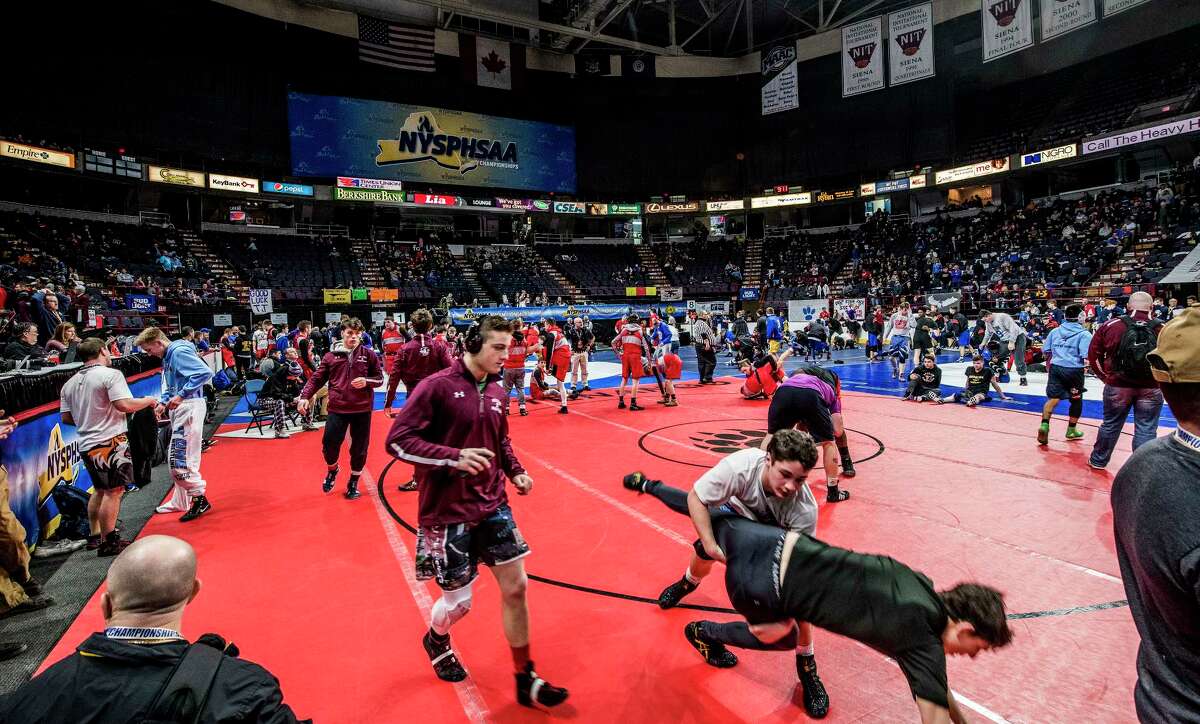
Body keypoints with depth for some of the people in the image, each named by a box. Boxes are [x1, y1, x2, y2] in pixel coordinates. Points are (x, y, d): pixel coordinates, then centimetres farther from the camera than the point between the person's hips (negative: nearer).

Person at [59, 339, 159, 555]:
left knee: (100, 489, 21)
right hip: (110, 442, -8)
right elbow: (124, 405, -22)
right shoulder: (110, 374, -11)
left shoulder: (70, 383, 11)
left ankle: (94, 536, 29)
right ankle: (108, 543, 0)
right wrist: (149, 400, -6)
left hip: (86, 444, 8)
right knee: (114, 491, -3)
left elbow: (66, 417, 12)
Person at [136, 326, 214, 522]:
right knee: (177, 458, 16)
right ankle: (180, 502, 26)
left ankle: (200, 499, -1)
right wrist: (163, 402, 7)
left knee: (180, 458, -10)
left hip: (189, 407, -11)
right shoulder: (167, 357, 17)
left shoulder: (179, 351, -14)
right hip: (178, 408, 11)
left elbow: (205, 373, -26)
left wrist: (181, 395, -26)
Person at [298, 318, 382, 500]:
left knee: (359, 449, 7)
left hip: (362, 410, 0)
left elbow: (379, 378, 3)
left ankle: (353, 483, 28)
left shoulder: (369, 355, 1)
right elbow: (317, 379, 5)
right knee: (329, 444, -2)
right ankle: (332, 470, 32)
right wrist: (304, 396, -6)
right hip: (337, 409, 0)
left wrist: (366, 381, -17)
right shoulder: (331, 356, 3)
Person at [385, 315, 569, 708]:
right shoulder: (437, 386, -16)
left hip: (492, 505, 6)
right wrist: (454, 457, -29)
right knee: (459, 602, 7)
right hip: (447, 513, -6)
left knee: (516, 587, 5)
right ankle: (436, 640, 44)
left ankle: (526, 681, 22)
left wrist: (516, 472, 3)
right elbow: (397, 440, -18)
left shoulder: (496, 391, 5)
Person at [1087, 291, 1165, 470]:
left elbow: (1093, 355, 0)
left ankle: (1098, 460, 29)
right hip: (1151, 389, -1)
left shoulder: (1110, 326, -6)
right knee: (1146, 430, 7)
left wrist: (1106, 376, 8)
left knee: (1111, 425, 16)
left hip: (1117, 386, 1)